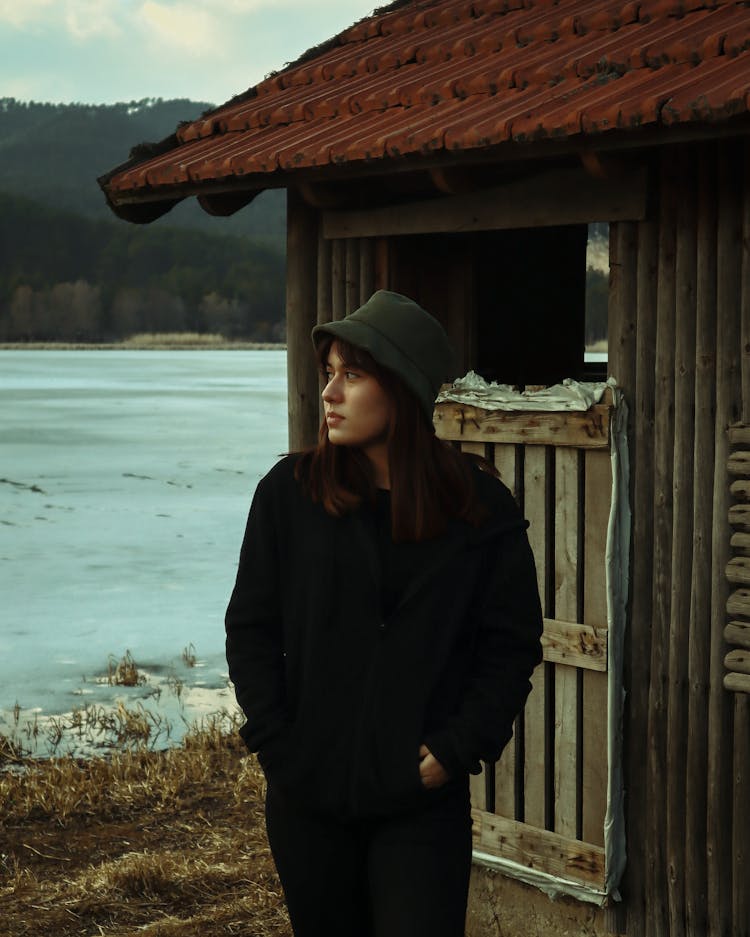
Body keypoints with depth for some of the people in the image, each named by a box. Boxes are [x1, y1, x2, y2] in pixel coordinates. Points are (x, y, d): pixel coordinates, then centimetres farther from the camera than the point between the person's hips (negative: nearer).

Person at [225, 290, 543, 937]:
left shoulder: (481, 509, -1)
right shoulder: (290, 493, 2)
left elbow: (512, 646, 2)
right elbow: (251, 629, 5)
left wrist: (457, 749, -8)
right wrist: (277, 743, -4)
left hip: (424, 800, -2)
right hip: (308, 798, 2)